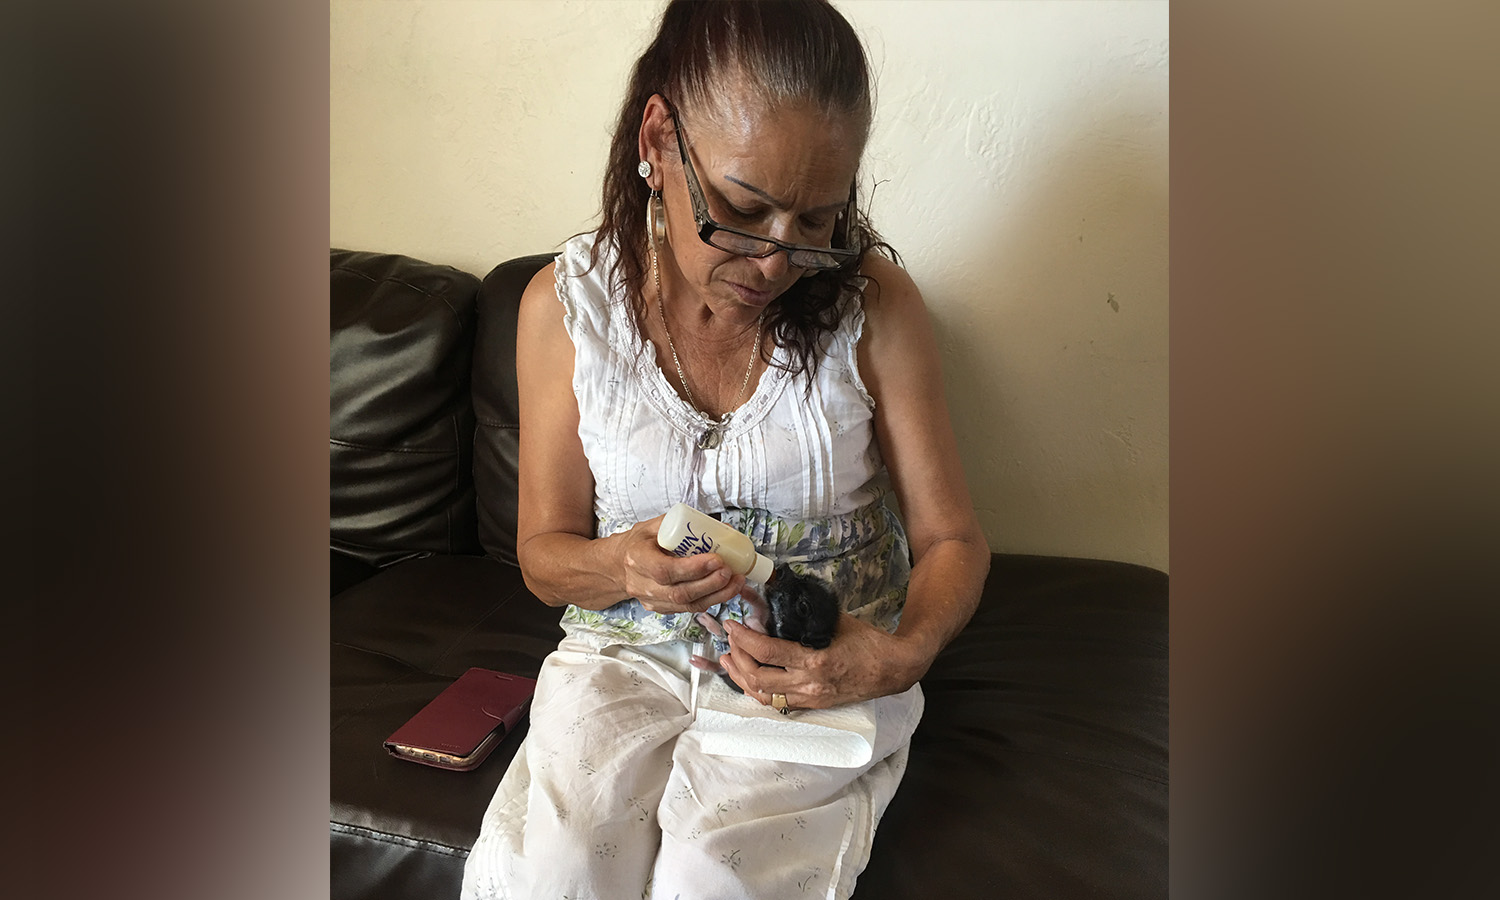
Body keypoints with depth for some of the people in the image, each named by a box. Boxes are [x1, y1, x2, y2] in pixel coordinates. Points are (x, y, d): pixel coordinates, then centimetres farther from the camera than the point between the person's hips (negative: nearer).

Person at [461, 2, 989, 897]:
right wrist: (619, 567, -20)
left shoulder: (875, 303, -8)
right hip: (630, 654, 1)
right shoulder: (565, 304, -5)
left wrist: (904, 652, -23)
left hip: (829, 670, 0)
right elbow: (544, 548, 4)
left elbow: (952, 538, -1)